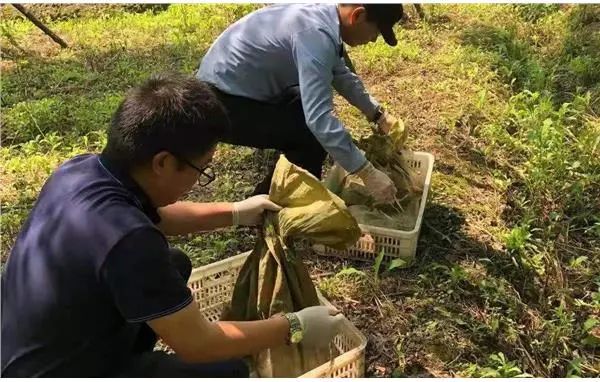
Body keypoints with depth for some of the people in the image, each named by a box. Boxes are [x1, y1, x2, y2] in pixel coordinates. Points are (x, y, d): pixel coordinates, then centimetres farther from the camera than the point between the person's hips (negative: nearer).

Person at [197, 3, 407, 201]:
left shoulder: (323, 15, 2)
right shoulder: (315, 33, -28)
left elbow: (342, 76, 18)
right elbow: (319, 119, -35)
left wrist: (380, 116, 16)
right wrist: (367, 173, -31)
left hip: (235, 88, 10)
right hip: (220, 103, -10)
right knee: (314, 137, -16)